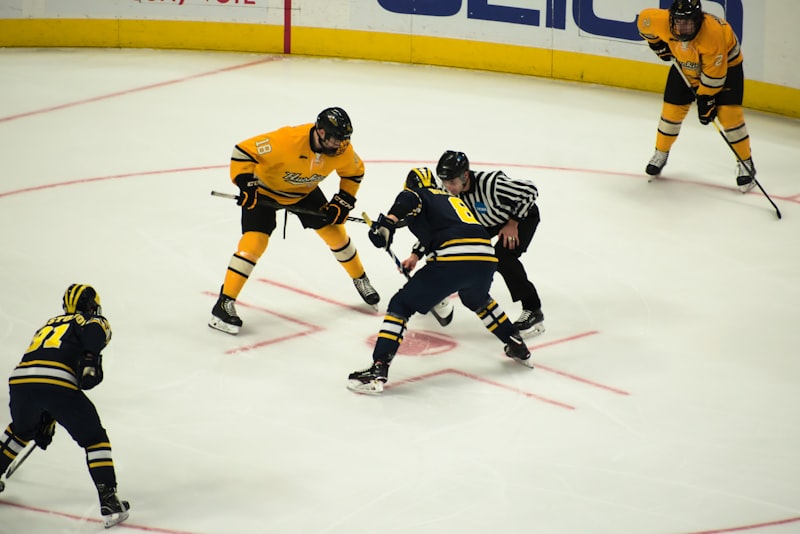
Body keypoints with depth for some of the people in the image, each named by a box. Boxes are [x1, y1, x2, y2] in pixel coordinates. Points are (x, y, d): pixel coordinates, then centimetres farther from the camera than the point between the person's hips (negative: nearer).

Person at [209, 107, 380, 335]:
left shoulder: (342, 151, -22)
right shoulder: (286, 140, -40)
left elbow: (354, 172, 0)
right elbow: (243, 151, -32)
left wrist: (342, 202, -7)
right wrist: (246, 185, -39)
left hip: (304, 191, 5)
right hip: (264, 189, -5)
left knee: (334, 231, 8)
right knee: (255, 240, -18)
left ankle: (361, 280, 33)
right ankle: (224, 303, -15)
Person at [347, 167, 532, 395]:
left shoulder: (418, 195, 15)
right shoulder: (451, 199, 36)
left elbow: (409, 200, -10)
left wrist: (388, 223, -20)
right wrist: (417, 255, 62)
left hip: (452, 260, -6)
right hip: (486, 258, 6)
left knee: (401, 305, 2)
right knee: (477, 300, 39)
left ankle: (378, 370, -10)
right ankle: (517, 346, 43)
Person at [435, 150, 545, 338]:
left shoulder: (490, 184, -41)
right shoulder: (450, 192, -20)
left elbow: (530, 191, -34)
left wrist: (512, 224, -26)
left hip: (522, 216, -7)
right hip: (487, 221, 7)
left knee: (502, 257, -28)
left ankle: (533, 311, -21)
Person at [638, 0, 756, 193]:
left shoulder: (713, 33, -41)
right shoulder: (661, 21, -30)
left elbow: (714, 73, -31)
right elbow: (644, 19, -6)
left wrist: (706, 99, -25)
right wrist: (658, 44, -3)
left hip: (724, 63, -4)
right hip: (685, 65, 4)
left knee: (729, 113, -13)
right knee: (672, 109, 2)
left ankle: (746, 164, 1)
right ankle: (660, 154, 24)